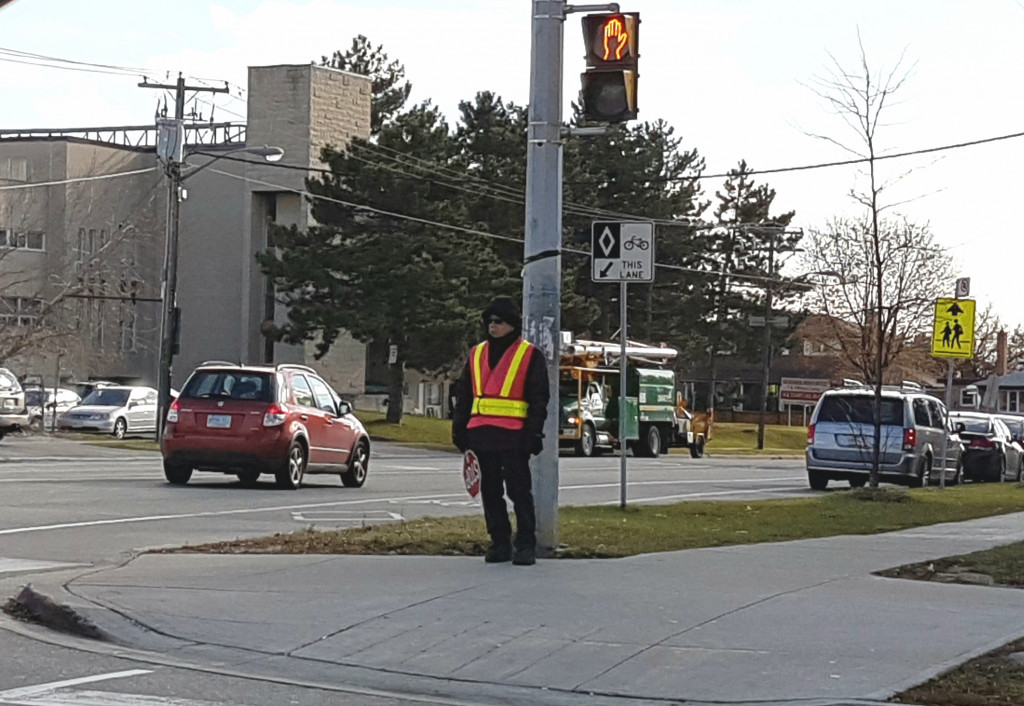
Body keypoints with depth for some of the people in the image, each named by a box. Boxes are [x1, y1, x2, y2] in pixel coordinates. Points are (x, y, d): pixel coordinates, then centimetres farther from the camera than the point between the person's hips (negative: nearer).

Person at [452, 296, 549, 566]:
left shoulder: (530, 355, 1)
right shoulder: (477, 354, 15)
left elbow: (539, 398, -2)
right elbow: (463, 395, 18)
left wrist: (534, 432, -8)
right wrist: (459, 428, 11)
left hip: (514, 435, -5)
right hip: (482, 434, 5)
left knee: (519, 491, -4)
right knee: (490, 491, 9)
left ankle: (526, 544, 0)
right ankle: (499, 542, 16)